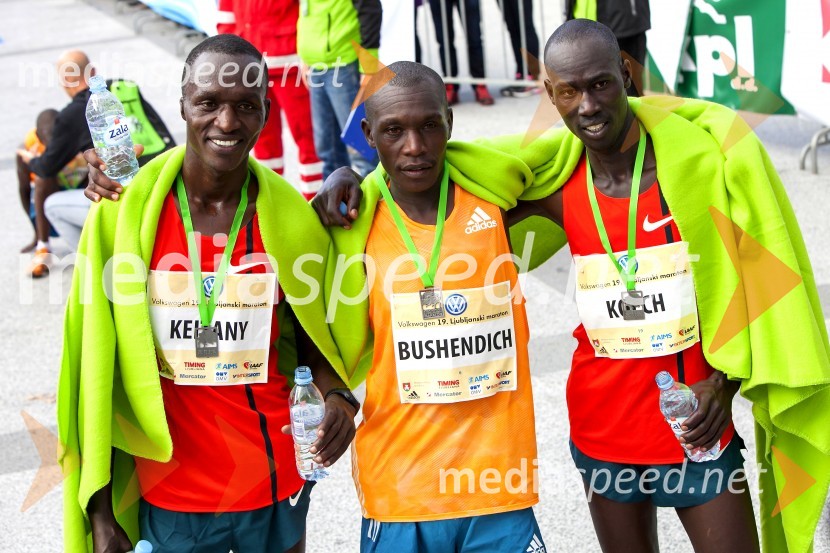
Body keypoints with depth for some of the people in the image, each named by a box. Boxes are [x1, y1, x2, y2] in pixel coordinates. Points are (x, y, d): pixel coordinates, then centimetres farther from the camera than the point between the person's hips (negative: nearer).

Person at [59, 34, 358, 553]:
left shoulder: (293, 219, -6)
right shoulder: (121, 215, -9)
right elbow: (96, 371, -5)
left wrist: (338, 395, -14)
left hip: (278, 488, 1)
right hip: (169, 493, -1)